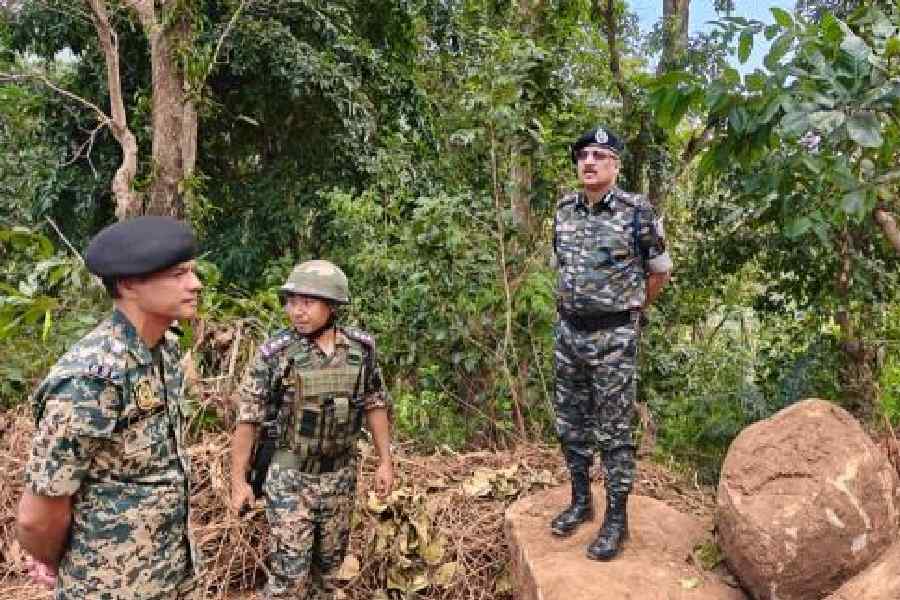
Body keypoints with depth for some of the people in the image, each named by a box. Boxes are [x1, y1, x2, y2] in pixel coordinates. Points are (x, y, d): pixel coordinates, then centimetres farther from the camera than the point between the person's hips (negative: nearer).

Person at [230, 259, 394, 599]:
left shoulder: (361, 349, -5)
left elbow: (375, 405, 6)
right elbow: (247, 418, -9)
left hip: (340, 477, 3)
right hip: (290, 478, -3)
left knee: (329, 564, 17)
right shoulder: (275, 353, -14)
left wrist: (385, 461, 4)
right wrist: (238, 480, -8)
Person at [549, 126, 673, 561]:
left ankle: (617, 519, 15)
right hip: (568, 332, 6)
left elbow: (660, 270, 2)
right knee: (570, 423, 14)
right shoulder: (564, 210, 5)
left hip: (613, 337, -5)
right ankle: (581, 501, 31)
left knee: (613, 430, 2)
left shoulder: (636, 211, -10)